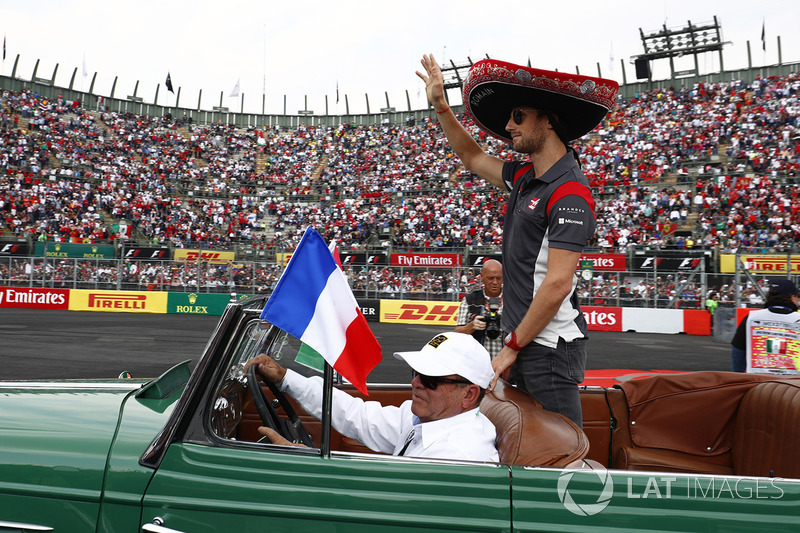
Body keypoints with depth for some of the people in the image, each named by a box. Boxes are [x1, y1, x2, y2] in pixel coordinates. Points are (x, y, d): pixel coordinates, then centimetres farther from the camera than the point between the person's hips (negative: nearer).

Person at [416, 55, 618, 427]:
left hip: (550, 346, -9)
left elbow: (558, 285, -22)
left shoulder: (569, 194, -17)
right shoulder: (525, 177, 11)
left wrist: (511, 348, -16)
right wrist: (440, 105, 21)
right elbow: (472, 158, 28)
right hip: (526, 340, 9)